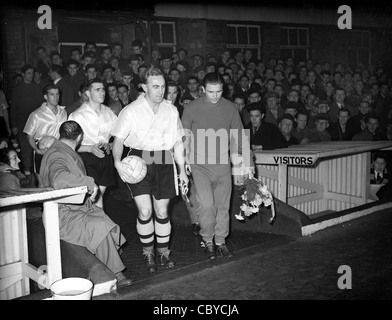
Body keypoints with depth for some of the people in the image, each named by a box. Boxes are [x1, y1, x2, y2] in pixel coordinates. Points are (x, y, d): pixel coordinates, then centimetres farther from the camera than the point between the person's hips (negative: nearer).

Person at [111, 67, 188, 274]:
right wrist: (118, 162, -26)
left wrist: (182, 170, 11)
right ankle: (148, 253, 11)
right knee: (145, 211, -11)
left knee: (162, 211, 6)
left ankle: (164, 252, 24)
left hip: (164, 163, 3)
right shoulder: (131, 111, -4)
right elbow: (118, 140, -8)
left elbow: (178, 142, 13)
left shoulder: (171, 110, 8)